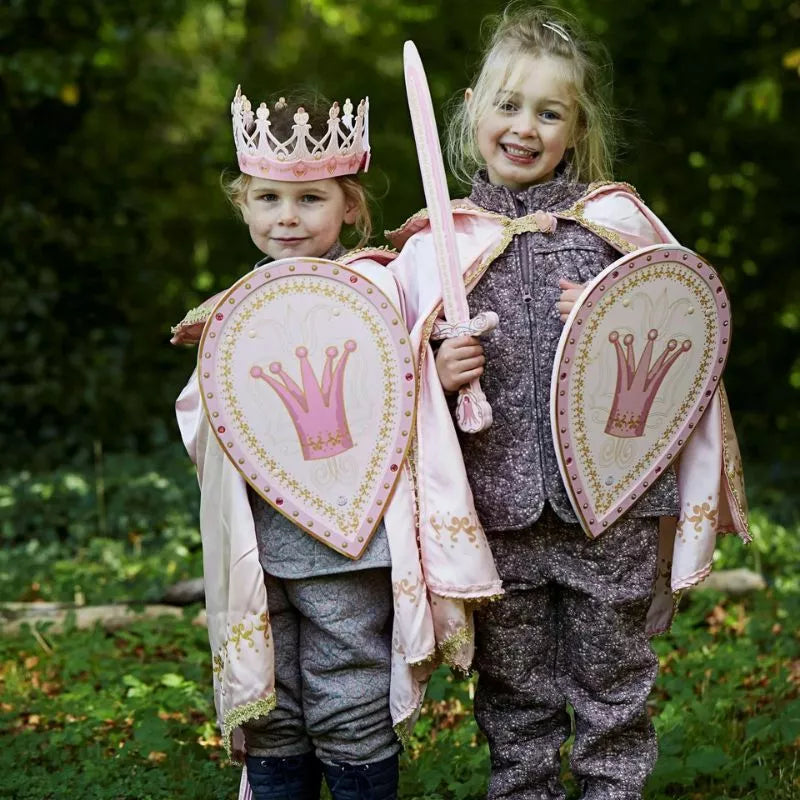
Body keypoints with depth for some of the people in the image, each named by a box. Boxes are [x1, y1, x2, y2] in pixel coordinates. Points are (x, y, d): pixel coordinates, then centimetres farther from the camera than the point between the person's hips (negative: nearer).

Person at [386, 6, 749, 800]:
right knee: (514, 689, 12)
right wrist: (438, 375, -11)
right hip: (500, 508, 1)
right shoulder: (438, 244, 4)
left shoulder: (614, 220, 2)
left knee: (613, 677, 11)